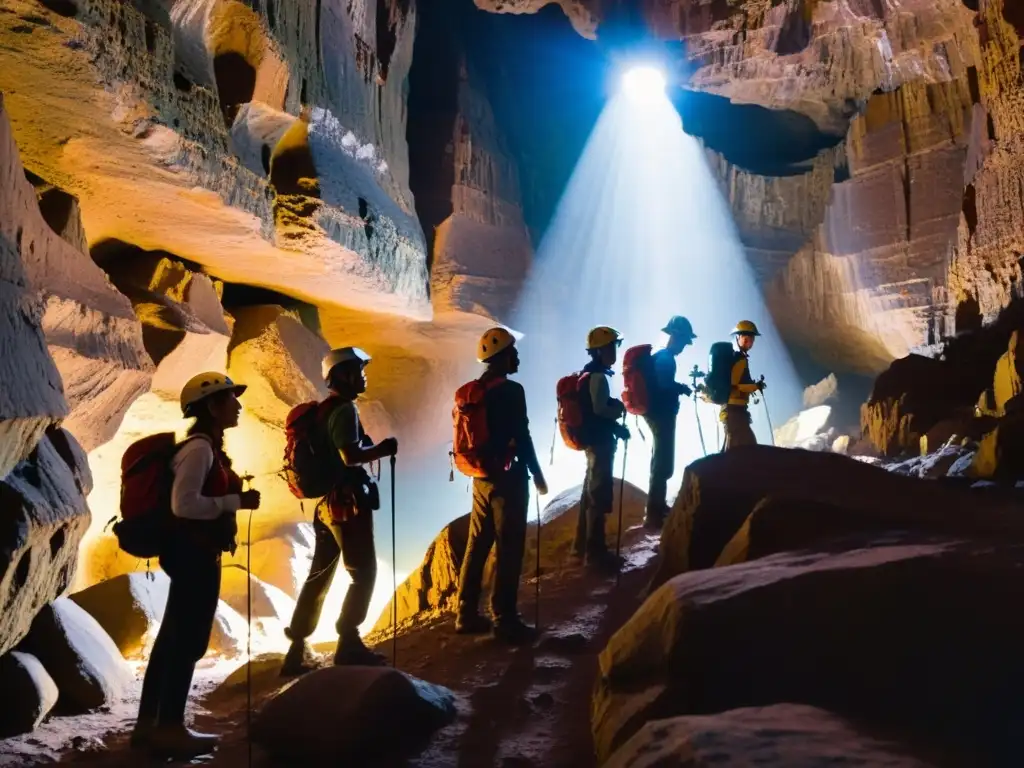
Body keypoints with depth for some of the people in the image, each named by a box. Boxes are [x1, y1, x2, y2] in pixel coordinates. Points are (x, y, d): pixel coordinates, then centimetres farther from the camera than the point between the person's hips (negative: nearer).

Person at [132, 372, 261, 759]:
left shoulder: (209, 447, 14)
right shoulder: (200, 448, -17)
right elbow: (183, 504, -25)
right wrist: (237, 501, -20)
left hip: (196, 553, 10)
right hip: (194, 553, -10)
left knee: (174, 637, 15)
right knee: (188, 640, -2)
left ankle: (149, 723, 24)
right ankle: (169, 728, 7)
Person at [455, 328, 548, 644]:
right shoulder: (511, 390, -15)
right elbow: (521, 437, -16)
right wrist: (537, 474, -7)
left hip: (482, 477, 8)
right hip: (507, 478, -8)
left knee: (477, 545, 12)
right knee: (508, 549, -3)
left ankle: (467, 614, 18)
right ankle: (505, 620, 1)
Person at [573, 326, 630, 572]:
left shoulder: (589, 373, 13)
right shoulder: (598, 376, -18)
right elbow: (600, 409, -24)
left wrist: (617, 426, 10)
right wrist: (620, 409, -7)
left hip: (592, 437, 11)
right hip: (600, 440, -11)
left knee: (590, 490, 18)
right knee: (600, 494, -6)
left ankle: (582, 544, 28)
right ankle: (595, 552, -2)